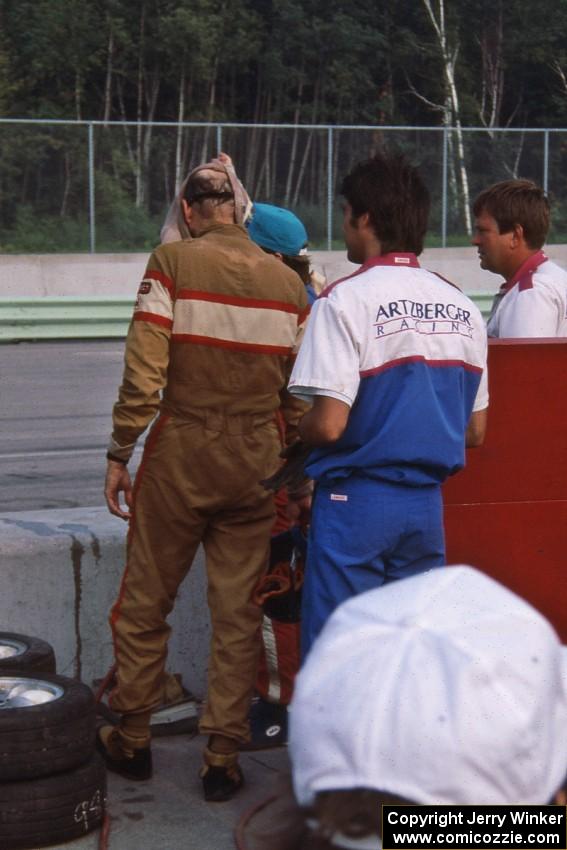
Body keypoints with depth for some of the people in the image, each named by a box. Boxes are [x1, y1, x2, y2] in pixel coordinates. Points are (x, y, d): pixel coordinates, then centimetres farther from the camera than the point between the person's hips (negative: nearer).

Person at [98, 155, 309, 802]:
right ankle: (223, 759, 15)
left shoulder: (172, 264, -7)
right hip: (256, 464, 3)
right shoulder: (286, 282, 5)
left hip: (180, 456, -3)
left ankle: (131, 741, 25)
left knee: (144, 603, 12)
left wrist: (119, 454, -5)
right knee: (238, 614, 10)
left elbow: (143, 371, -13)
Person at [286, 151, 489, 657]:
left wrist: (293, 433, 3)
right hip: (428, 501, 6)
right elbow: (475, 431, 11)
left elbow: (328, 424, -18)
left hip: (356, 500, -6)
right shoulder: (462, 308, 7)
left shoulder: (346, 301, -12)